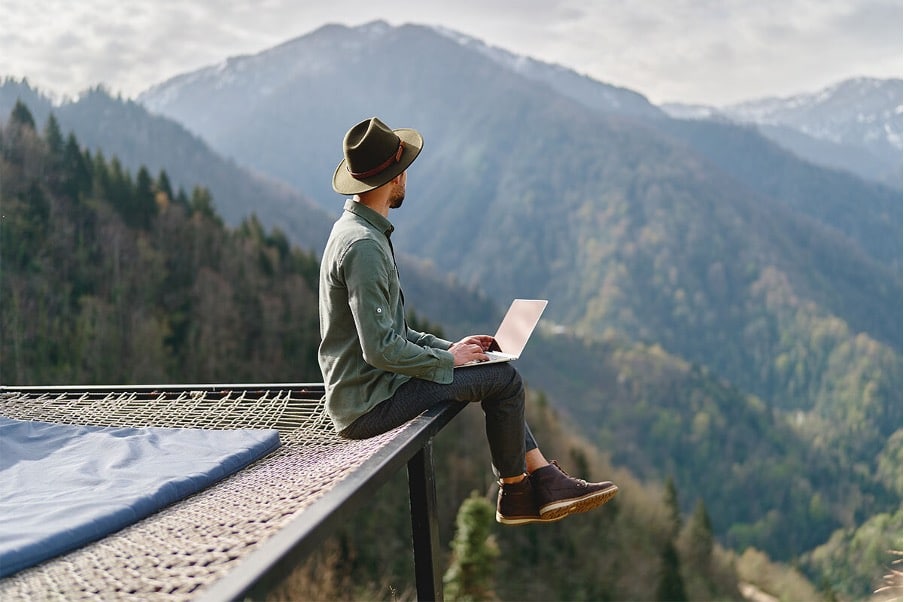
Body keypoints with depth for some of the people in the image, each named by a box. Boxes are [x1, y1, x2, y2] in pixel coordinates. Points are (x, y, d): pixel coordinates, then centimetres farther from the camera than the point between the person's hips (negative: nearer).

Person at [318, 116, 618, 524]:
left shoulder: (360, 230, 12)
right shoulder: (362, 245, -22)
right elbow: (380, 349, -26)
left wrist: (446, 346, 8)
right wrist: (446, 358, -11)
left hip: (369, 387, 10)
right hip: (368, 403, -10)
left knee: (499, 375, 15)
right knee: (503, 379, -4)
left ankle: (547, 482, 14)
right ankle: (515, 491, 14)